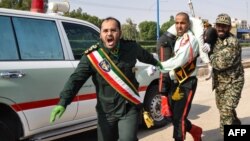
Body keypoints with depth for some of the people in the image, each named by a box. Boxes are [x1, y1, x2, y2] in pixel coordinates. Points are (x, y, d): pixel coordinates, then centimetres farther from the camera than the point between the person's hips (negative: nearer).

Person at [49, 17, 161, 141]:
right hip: (106, 112, 0)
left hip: (129, 109, 0)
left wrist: (157, 63, 40)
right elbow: (76, 79, -16)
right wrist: (63, 102, -28)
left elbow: (146, 56, 19)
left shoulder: (131, 48, -3)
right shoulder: (92, 56, -11)